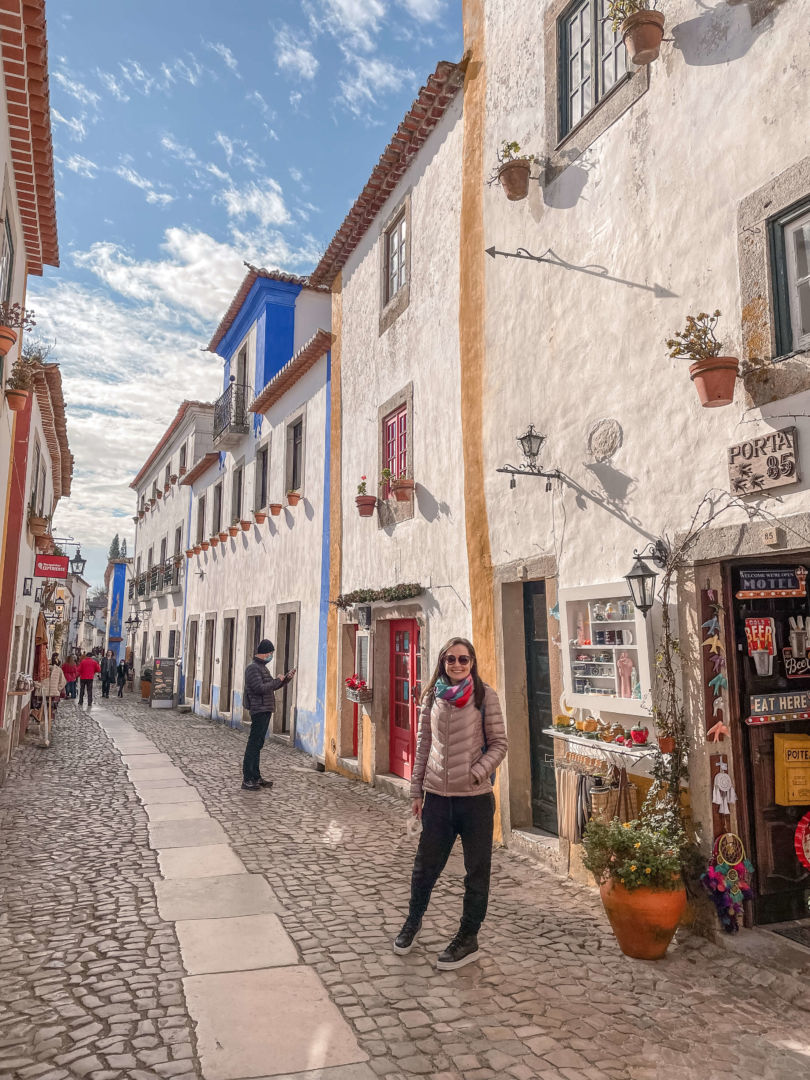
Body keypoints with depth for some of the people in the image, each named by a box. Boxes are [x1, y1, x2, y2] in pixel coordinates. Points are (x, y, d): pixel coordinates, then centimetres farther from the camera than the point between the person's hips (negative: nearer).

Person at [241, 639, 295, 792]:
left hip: (265, 710, 10)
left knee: (257, 745, 14)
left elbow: (272, 686, 25)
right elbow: (260, 688, -23)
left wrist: (286, 678, 15)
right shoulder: (253, 668, -13)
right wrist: (278, 681, -13)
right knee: (253, 745, -7)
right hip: (259, 710, -10)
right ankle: (247, 780, -4)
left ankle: (256, 777, 22)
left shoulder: (262, 667, 19)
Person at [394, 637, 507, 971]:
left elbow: (498, 744, -4)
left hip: (475, 797, -3)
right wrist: (416, 790, 10)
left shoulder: (484, 695, -6)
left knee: (477, 871, 10)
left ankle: (468, 940, 28)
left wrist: (475, 774, -16)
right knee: (425, 865, 16)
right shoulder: (432, 696, 4)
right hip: (436, 796, 3)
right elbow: (424, 744, 9)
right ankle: (413, 921, 41)